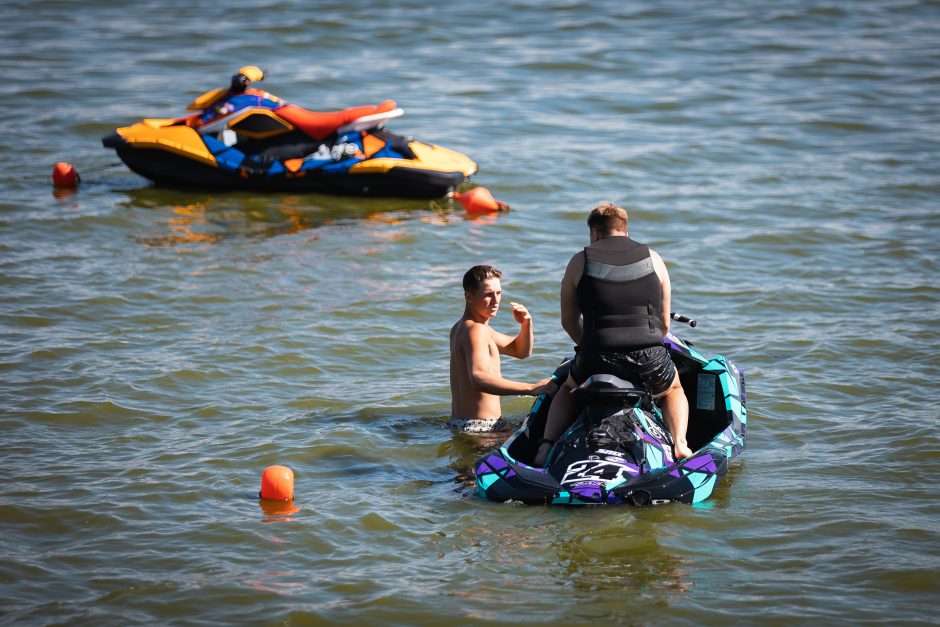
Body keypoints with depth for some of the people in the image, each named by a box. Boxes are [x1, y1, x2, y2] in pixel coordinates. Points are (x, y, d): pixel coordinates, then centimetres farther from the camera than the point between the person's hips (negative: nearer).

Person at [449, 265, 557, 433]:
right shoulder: (475, 330, -16)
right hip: (479, 426, -10)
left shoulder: (462, 328, 18)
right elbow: (478, 378, -34)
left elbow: (521, 351, 26)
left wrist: (526, 324, 4)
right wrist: (531, 388, -40)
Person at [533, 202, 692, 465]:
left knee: (567, 390, 33)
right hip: (651, 361, 1)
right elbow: (664, 323, 17)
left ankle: (547, 446, 13)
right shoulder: (652, 258, 13)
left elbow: (569, 321, 14)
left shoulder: (580, 261, 9)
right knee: (674, 389, 35)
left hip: (597, 363, -1)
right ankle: (680, 443, 10)